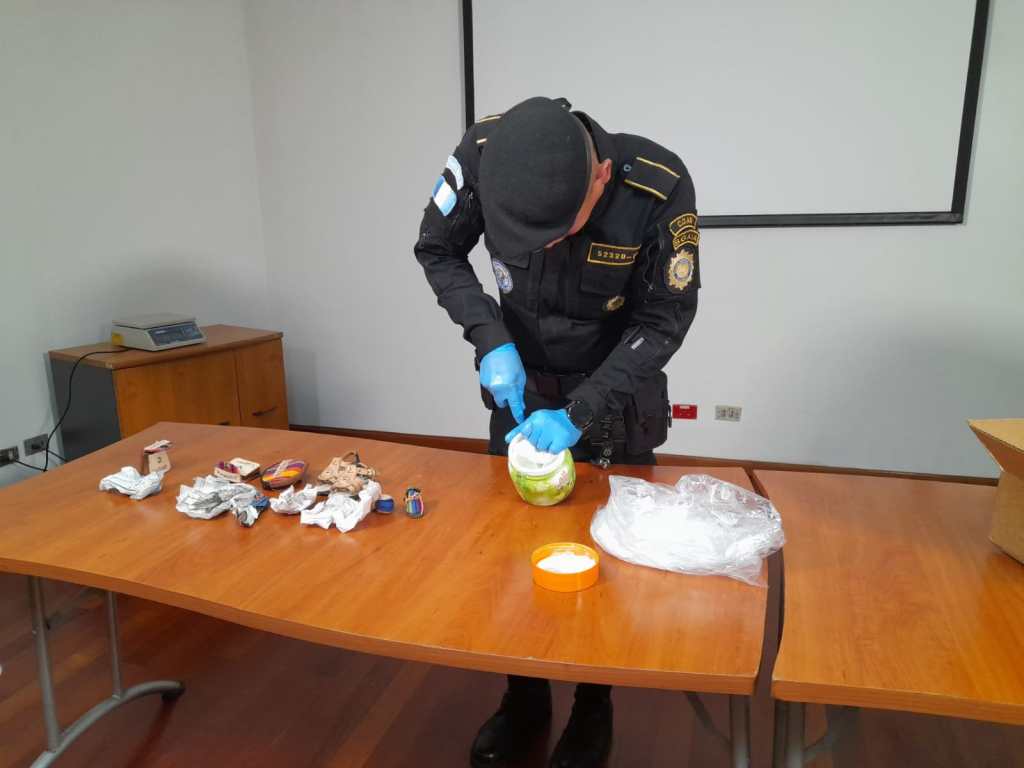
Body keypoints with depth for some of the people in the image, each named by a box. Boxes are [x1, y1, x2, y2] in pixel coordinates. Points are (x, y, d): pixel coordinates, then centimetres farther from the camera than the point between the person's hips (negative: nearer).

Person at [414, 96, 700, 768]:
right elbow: (438, 251, -8)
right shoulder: (483, 154, -24)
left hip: (615, 395, -2)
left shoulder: (660, 185, -29)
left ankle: (594, 709, 29)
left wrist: (580, 413, -24)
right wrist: (492, 340, -22)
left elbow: (664, 319, -19)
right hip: (519, 386, 3)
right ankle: (525, 698, 31)